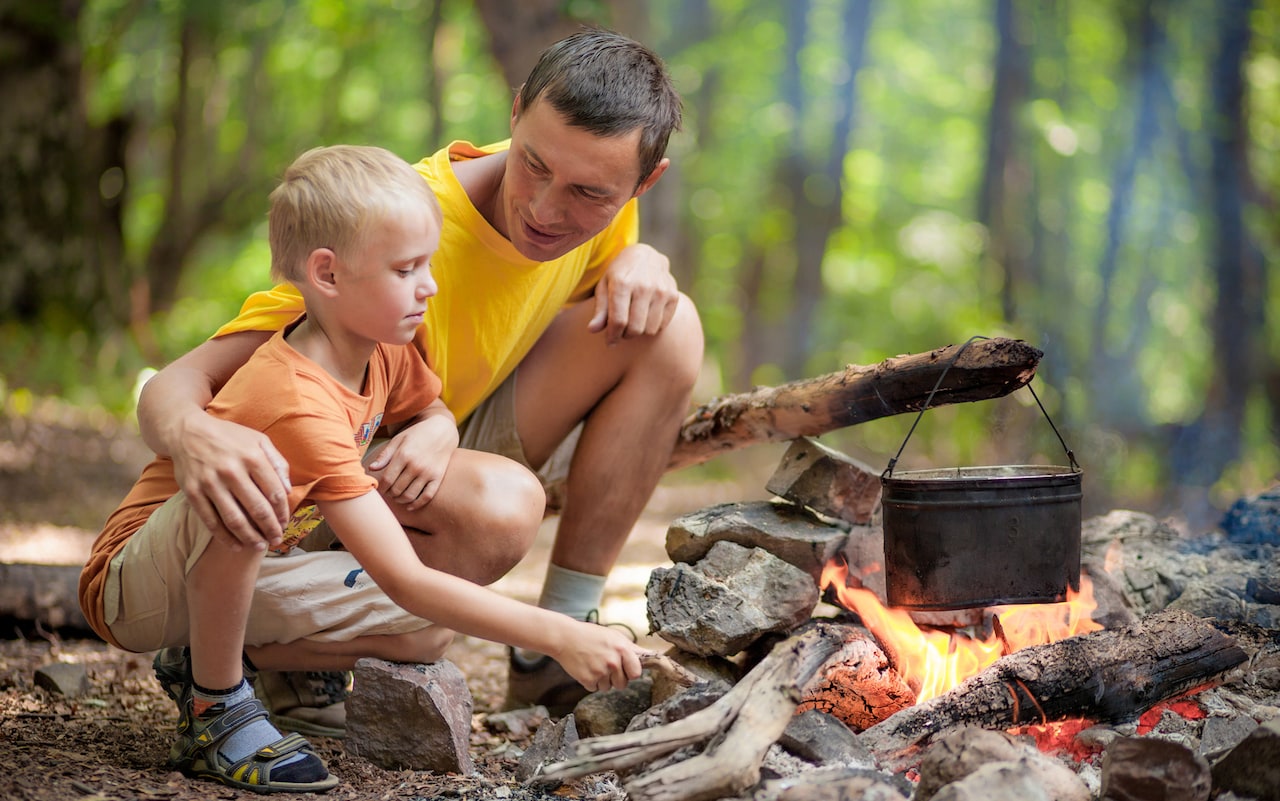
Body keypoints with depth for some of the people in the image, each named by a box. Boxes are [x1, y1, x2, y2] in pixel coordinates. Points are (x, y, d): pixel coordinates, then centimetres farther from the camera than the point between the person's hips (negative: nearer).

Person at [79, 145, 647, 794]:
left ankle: (218, 658, 2)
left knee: (436, 628, -9)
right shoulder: (298, 405, -33)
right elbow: (404, 583, -36)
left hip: (246, 575, 8)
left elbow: (432, 410, 17)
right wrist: (560, 636, -39)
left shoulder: (384, 348, -7)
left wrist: (431, 435, -10)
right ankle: (215, 711, -20)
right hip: (132, 588, -8)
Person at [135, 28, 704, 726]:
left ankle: (552, 654, -7)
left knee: (667, 328, -12)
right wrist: (192, 434, -62)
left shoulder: (601, 203, -14)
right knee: (498, 509, -39)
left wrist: (640, 263, -14)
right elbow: (179, 381, -36)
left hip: (449, 444, 7)